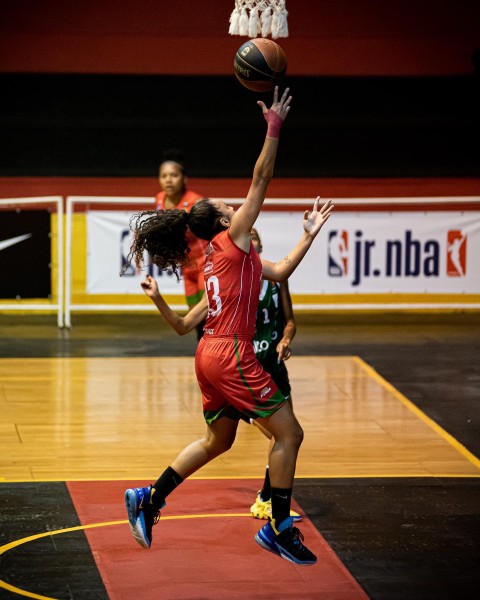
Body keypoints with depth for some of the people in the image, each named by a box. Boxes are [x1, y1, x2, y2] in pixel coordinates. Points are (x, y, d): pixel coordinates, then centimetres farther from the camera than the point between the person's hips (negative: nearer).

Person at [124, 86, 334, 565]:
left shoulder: (218, 255, 18)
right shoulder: (231, 240, -5)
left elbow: (280, 272, 23)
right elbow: (260, 181, -11)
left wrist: (308, 235, 22)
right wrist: (274, 129, -11)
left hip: (211, 355, 10)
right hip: (231, 355, -10)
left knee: (217, 440, 23)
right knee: (289, 433, -3)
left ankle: (149, 499, 22)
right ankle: (279, 528, -2)